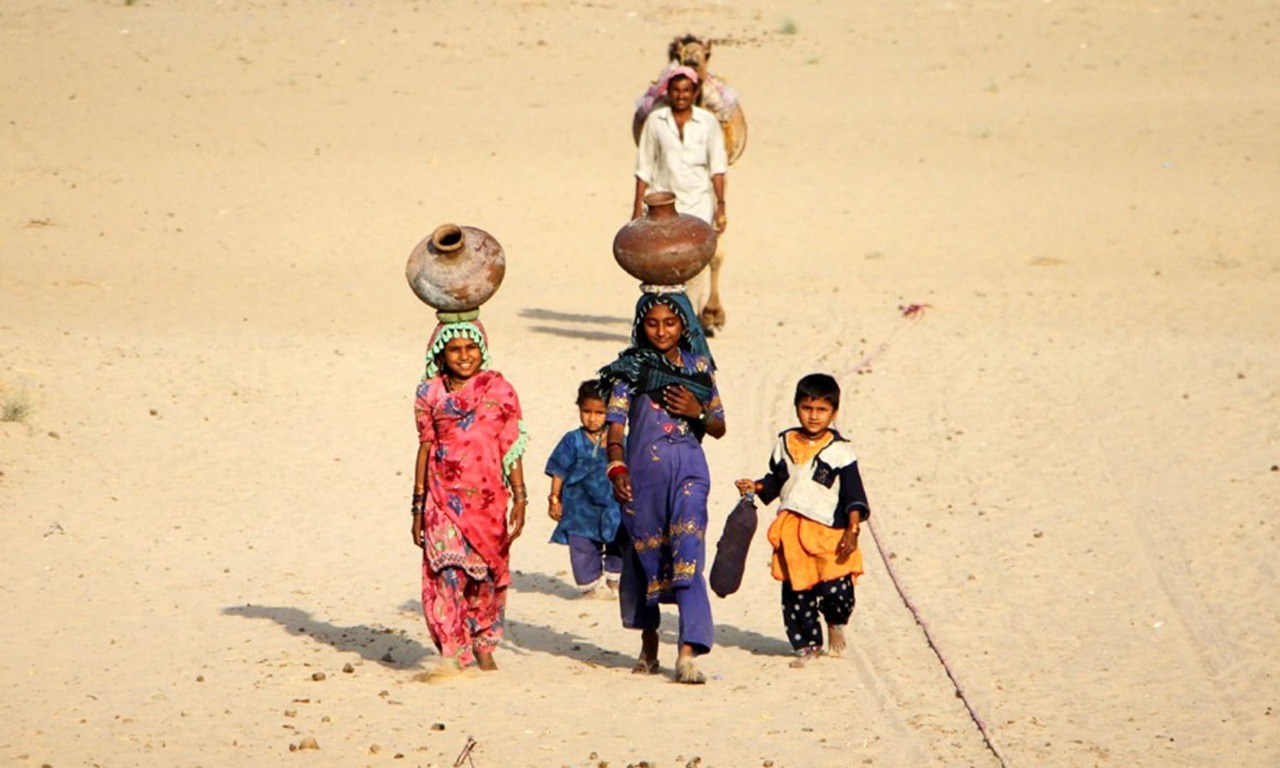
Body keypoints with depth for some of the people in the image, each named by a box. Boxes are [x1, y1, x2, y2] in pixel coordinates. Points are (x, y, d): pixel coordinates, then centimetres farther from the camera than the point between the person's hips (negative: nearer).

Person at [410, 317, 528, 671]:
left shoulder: (498, 389, 2)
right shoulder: (431, 393, 5)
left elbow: (511, 449, 2)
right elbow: (425, 448, 9)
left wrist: (519, 499, -4)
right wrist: (418, 507, 9)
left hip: (488, 497, 0)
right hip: (444, 498, 0)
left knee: (487, 576, 6)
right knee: (448, 573, -13)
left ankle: (483, 646, 27)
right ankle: (456, 655, -10)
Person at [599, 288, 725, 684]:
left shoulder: (700, 366, 8)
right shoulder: (632, 367, 2)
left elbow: (719, 427, 13)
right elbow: (615, 423, -4)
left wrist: (697, 412, -9)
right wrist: (617, 468, -19)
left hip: (688, 469, 0)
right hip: (643, 470, 0)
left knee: (688, 557, -14)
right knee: (645, 557, 9)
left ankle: (688, 654, -21)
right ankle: (649, 645, 28)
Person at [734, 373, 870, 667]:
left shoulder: (840, 451, -3)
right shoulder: (785, 444, 9)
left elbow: (854, 495, -4)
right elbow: (776, 480, 21)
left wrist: (852, 529, -13)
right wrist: (756, 487, 2)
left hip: (829, 532, -4)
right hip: (791, 532, 4)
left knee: (835, 589, -11)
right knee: (795, 593, 6)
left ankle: (836, 624, 21)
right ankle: (807, 643, 22)